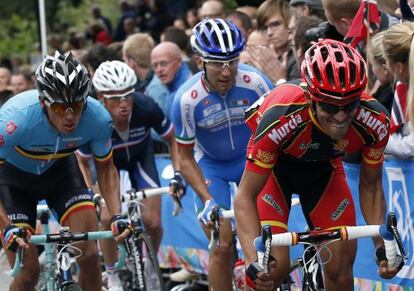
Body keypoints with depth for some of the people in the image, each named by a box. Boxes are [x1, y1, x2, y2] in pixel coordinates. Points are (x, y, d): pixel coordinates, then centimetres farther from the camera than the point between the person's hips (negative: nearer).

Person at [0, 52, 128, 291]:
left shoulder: (97, 117, -28)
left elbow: (106, 169, -10)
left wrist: (117, 216, -23)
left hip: (60, 169, 3)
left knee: (89, 255, -14)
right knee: (27, 271, -9)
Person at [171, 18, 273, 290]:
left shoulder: (255, 83, -26)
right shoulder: (187, 99, -26)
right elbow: (185, 158, -14)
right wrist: (208, 201, -23)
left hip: (251, 159, 1)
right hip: (210, 165, -1)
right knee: (223, 247, -10)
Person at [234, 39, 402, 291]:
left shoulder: (374, 122, -30)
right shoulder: (280, 120, -41)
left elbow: (371, 186, -10)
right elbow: (246, 196, -31)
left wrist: (382, 245, -22)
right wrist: (254, 262, -43)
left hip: (324, 167, 3)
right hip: (274, 168, -3)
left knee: (341, 267, -7)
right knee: (274, 268, -20)